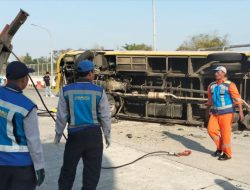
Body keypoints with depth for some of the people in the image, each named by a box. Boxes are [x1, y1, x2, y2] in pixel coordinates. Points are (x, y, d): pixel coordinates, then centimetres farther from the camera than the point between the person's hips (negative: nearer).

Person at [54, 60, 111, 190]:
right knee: (92, 169, 10)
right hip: (94, 134, -1)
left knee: (68, 167, 16)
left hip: (75, 134, 1)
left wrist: (58, 134, 13)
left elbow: (61, 116, 0)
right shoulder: (99, 91, -6)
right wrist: (107, 135, 9)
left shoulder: (66, 91, -4)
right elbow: (105, 116, -3)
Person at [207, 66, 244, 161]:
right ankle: (220, 147, 21)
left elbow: (237, 98, -15)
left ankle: (227, 154, 14)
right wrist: (210, 110, 23)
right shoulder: (212, 86, 9)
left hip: (226, 113, -6)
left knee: (225, 133, -2)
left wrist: (240, 111, -21)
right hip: (215, 112, 6)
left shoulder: (229, 85, -11)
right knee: (211, 129, -1)